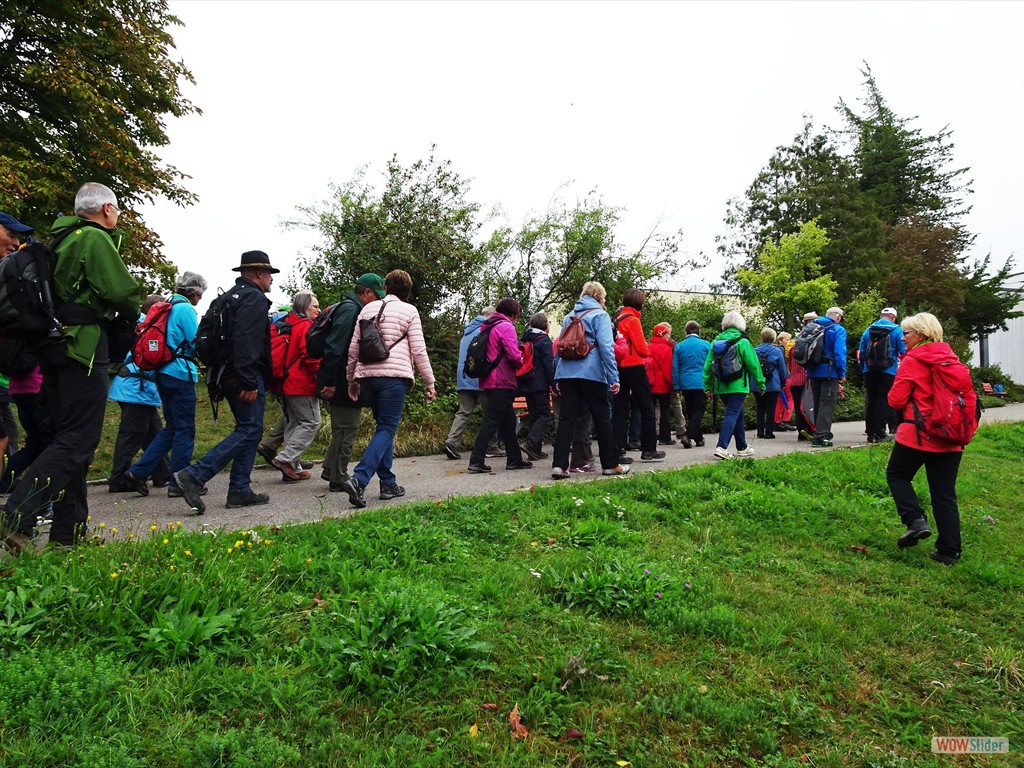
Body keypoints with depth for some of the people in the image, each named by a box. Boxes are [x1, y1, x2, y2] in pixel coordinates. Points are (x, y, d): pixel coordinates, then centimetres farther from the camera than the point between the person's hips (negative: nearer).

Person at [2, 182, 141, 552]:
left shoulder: (63, 239, 19)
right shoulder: (96, 239, -9)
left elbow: (62, 291, 21)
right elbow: (125, 294, -17)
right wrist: (132, 309, 5)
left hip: (54, 347, 10)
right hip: (84, 345, -9)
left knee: (69, 436, 12)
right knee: (78, 440, -8)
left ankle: (69, 530, 15)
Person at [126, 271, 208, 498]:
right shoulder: (185, 309, -11)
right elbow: (197, 342, -14)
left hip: (164, 373, 9)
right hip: (181, 374, -9)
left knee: (172, 427, 16)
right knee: (185, 429, 0)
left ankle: (138, 471, 11)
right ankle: (179, 483, 5)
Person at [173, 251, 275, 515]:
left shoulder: (227, 298, 21)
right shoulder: (254, 298, -10)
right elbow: (247, 342, -23)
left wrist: (216, 383, 20)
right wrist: (249, 382, -25)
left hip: (228, 375, 10)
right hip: (246, 378, -10)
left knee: (248, 430, 14)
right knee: (249, 430, -9)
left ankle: (240, 491, 13)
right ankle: (193, 476, -16)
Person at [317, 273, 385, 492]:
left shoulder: (352, 309, 18)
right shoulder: (350, 310, -16)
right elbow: (334, 347, -24)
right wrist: (329, 382, -25)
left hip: (345, 384, 10)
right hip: (343, 384, -10)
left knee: (345, 427, 18)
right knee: (346, 429, -3)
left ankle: (331, 471, 28)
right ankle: (338, 479, 6)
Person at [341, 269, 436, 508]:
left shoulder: (368, 308, 16)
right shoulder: (409, 311, 4)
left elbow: (353, 348, 14)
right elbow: (419, 351, 0)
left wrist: (352, 379, 23)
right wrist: (430, 383, 6)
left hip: (367, 375, 5)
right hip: (394, 375, -5)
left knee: (384, 427, 15)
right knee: (386, 430, -5)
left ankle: (388, 484, 14)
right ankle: (359, 479, -21)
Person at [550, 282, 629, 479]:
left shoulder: (570, 316, 20)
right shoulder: (600, 315, 1)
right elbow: (606, 347, -10)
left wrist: (558, 379, 24)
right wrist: (613, 377, -11)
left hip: (566, 372, 5)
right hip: (591, 373, -5)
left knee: (566, 418, 2)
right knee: (602, 418, 6)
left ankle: (559, 465, -7)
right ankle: (610, 464, 15)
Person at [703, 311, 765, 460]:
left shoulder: (716, 342, 7)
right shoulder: (743, 342, -8)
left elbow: (708, 365, 7)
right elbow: (753, 365, -5)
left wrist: (708, 386, 13)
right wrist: (761, 383, 5)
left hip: (721, 387, 6)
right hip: (738, 386, -6)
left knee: (738, 414, 18)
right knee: (732, 414, -7)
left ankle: (742, 448, 26)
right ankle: (722, 447, -20)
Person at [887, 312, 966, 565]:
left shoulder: (912, 361, -9)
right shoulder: (952, 359, 9)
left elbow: (896, 400, -11)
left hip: (918, 433, -6)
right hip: (950, 437, 6)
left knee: (897, 475, 15)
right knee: (944, 494, 9)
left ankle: (915, 520, -4)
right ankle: (949, 552, 9)